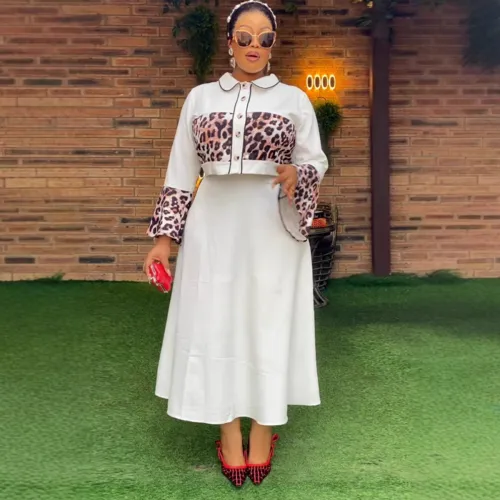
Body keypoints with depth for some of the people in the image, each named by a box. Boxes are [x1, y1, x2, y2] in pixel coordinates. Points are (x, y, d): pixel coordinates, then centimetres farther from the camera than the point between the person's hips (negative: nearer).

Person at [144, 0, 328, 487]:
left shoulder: (294, 99, 6)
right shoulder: (200, 97, 8)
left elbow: (317, 161, 6)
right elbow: (181, 173, 7)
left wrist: (297, 177, -18)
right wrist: (164, 237, 1)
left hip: (274, 228, -1)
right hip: (214, 226, 1)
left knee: (270, 322, 2)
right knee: (215, 321, 1)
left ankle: (264, 430, 16)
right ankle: (229, 432, 15)